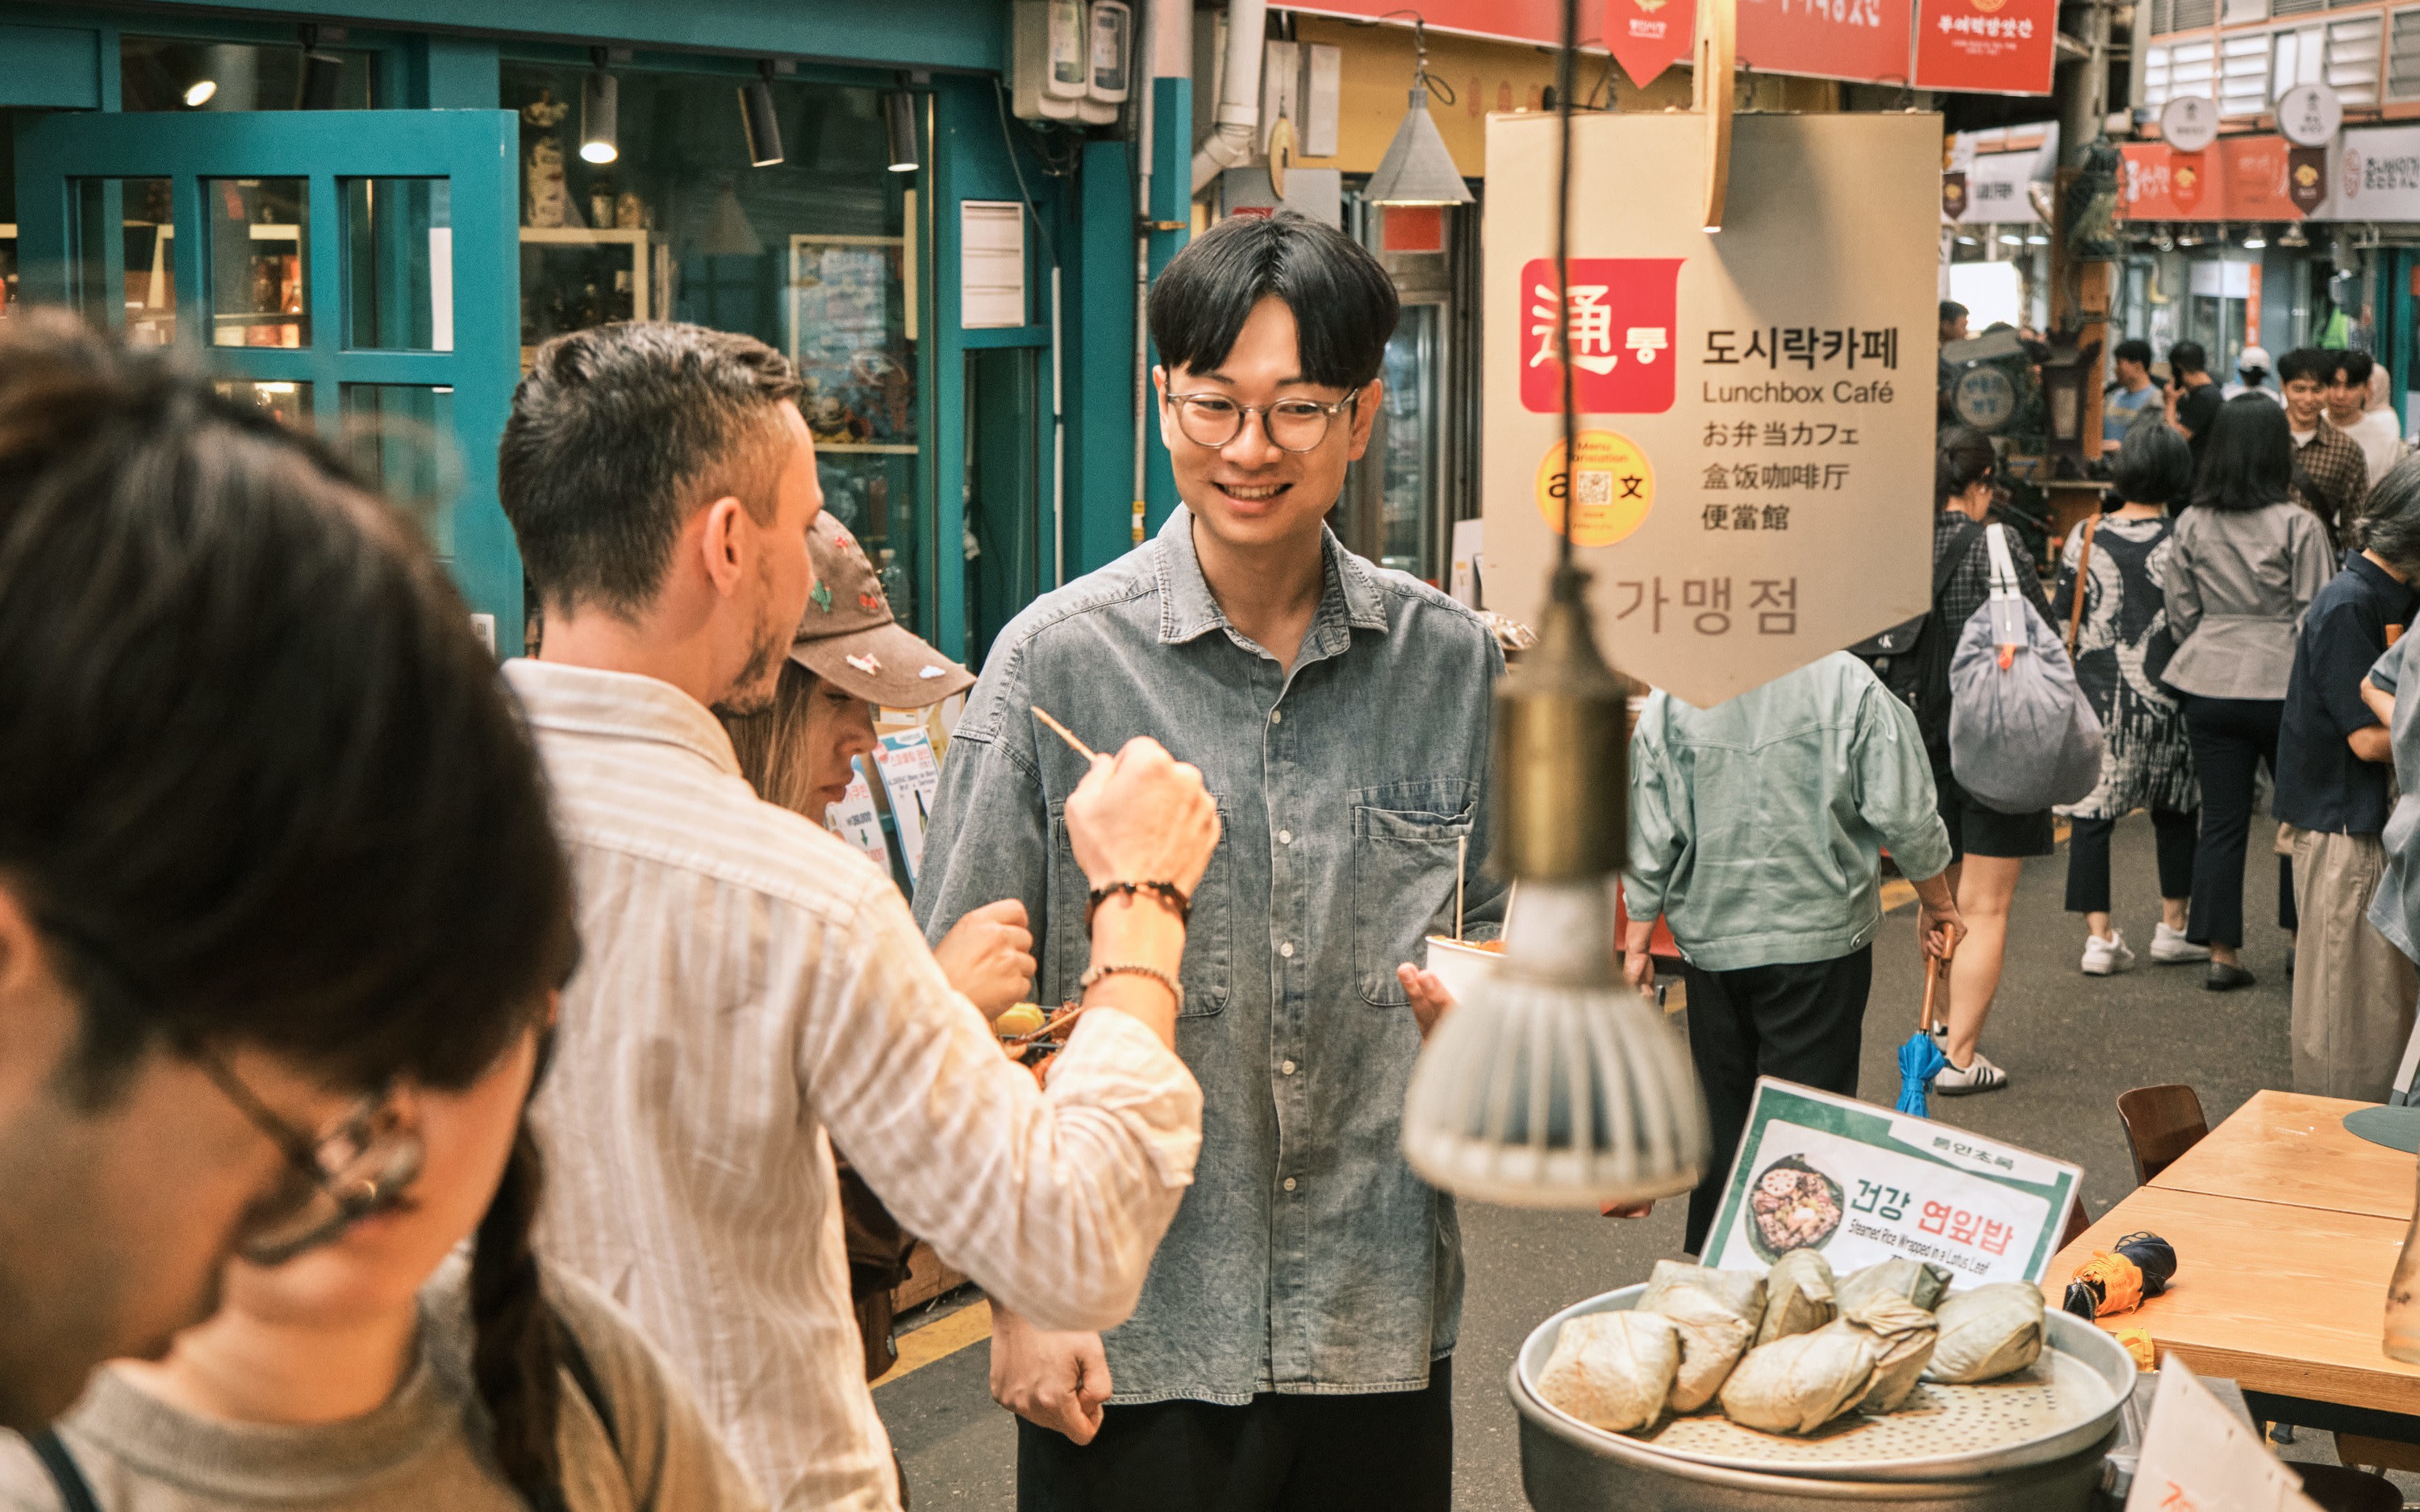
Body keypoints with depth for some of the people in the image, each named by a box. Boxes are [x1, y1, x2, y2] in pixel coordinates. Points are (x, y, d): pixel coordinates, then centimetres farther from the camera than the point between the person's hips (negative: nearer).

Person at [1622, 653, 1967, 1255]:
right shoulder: (1846, 680, -11)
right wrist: (1938, 904, 9)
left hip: (1711, 939, 3)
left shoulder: (1669, 698, -4)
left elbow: (1649, 835, 0)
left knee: (1720, 1113, 14)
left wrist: (1638, 941, 10)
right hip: (1821, 934, -3)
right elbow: (1904, 813, -7)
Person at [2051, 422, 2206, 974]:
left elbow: (2059, 618, 2)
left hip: (2096, 697, 1)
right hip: (2166, 698, 0)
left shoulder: (2085, 536, -3)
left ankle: (2099, 936, 0)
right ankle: (2173, 926, 23)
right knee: (2177, 811, 17)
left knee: (2091, 813, 4)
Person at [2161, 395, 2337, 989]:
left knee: (2220, 819, 6)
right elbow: (2317, 616, -6)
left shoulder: (2192, 525, 3)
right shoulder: (2299, 526, -9)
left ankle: (2222, 952, 8)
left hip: (2209, 685, 4)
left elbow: (2181, 615, 8)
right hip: (2282, 683, -3)